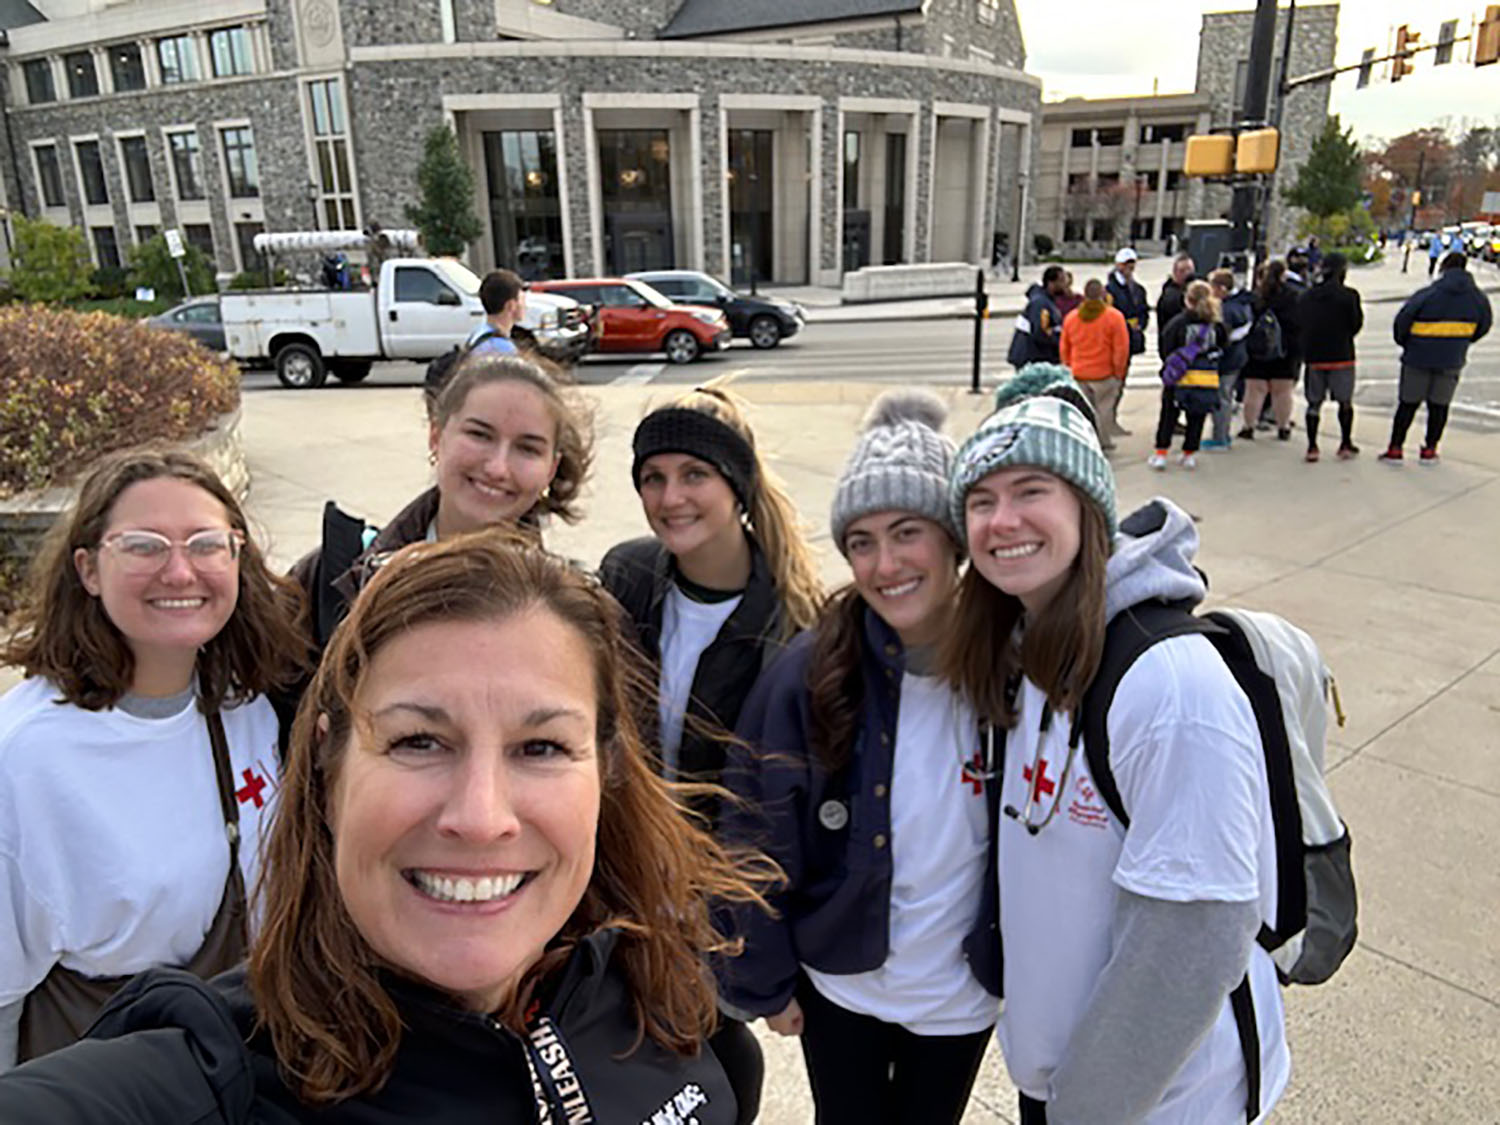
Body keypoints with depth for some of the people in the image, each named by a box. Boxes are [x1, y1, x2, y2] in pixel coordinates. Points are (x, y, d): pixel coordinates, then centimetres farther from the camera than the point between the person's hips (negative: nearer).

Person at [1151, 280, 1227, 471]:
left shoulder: (1177, 323, -9)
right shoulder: (1217, 325, -1)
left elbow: (1166, 351, -5)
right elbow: (1223, 349, 10)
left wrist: (1166, 373, 8)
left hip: (1180, 378, -2)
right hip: (1208, 378, 2)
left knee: (1168, 416, 10)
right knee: (1196, 419, 13)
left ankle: (1160, 453, 8)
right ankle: (1189, 454, 19)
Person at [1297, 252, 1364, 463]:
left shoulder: (1305, 297, 2)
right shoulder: (1349, 295, -10)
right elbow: (1356, 325, -4)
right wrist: (1343, 337, 13)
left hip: (1313, 356, 3)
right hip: (1341, 356, -3)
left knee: (1314, 402, 8)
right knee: (1345, 401, 11)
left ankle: (1312, 446, 6)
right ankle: (1345, 445, 15)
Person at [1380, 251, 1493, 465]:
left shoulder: (1427, 295, -14)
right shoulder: (1477, 298, 0)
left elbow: (1402, 320, -15)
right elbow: (1484, 325, 12)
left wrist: (1404, 342, 3)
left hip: (1418, 358, -3)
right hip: (1452, 361, 3)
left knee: (1408, 404, 6)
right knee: (1439, 406, 12)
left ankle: (1395, 449, 8)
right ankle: (1429, 451, 18)